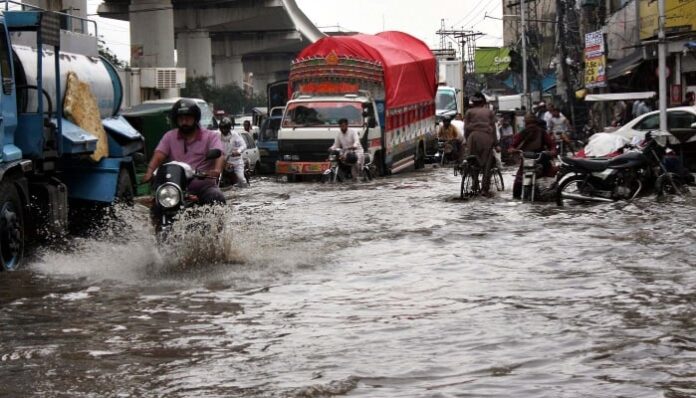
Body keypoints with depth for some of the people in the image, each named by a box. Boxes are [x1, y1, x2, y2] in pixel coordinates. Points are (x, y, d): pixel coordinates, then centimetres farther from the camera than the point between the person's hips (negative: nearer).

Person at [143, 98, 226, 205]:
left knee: (217, 199, -31)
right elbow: (158, 156, -1)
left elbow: (219, 155, -13)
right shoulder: (169, 137, 13)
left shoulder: (210, 136, 4)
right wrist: (149, 172, -24)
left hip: (204, 185, -2)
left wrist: (217, 170, -38)